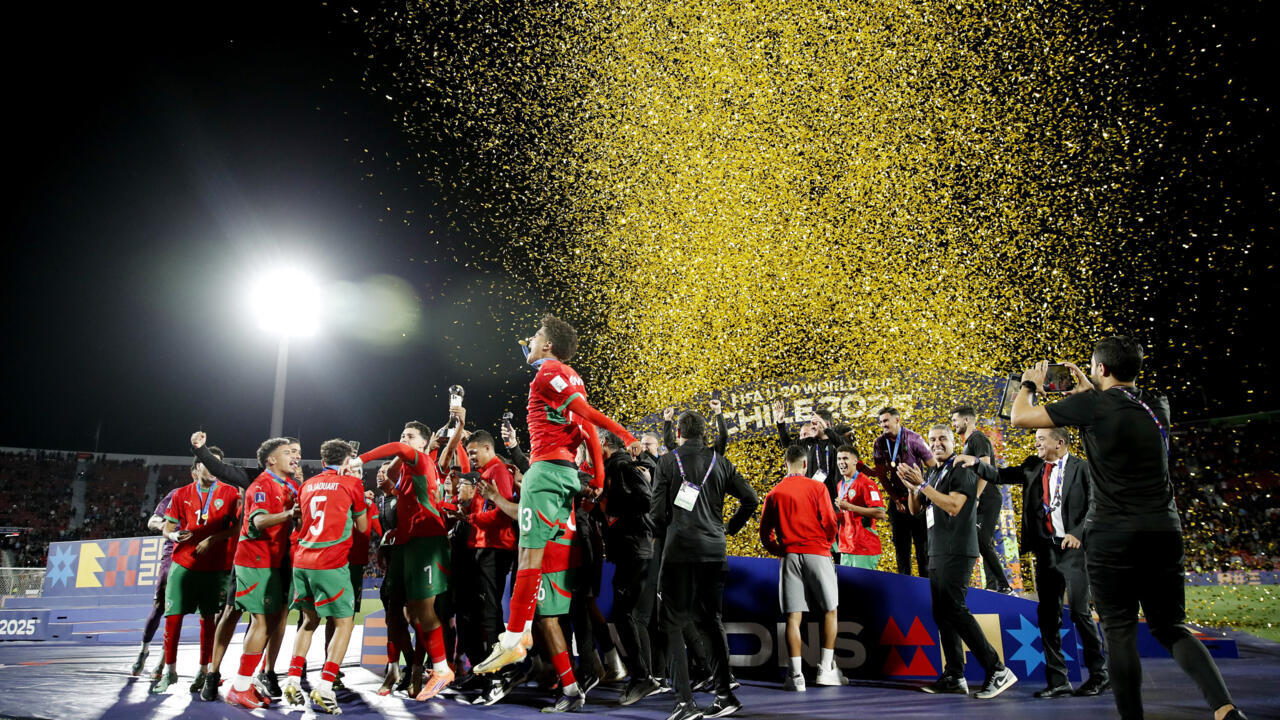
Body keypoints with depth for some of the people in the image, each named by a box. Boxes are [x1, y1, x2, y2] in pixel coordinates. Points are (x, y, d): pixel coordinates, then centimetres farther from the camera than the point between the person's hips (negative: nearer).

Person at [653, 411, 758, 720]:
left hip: (679, 550, -4)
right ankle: (724, 693, 16)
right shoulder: (720, 463, 8)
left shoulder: (668, 461, -2)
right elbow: (751, 499, 4)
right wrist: (729, 528, 15)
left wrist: (661, 536, 12)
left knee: (673, 624, 3)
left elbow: (658, 508, -5)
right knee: (710, 620, 15)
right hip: (714, 551, 4)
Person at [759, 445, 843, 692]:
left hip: (789, 557, 2)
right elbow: (829, 523, -3)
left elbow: (765, 534, 7)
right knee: (830, 611, 12)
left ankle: (796, 675, -1)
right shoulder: (816, 487, -1)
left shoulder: (774, 493, 7)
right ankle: (826, 669, 11)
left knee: (793, 616, 1)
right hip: (817, 553, -2)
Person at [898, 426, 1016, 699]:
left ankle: (997, 670, -10)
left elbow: (954, 505, -20)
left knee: (953, 609, -15)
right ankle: (954, 677, 11)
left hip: (957, 551, -9)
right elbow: (915, 509, 19)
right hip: (937, 552, 9)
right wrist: (910, 485, 1)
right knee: (941, 613, 7)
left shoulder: (961, 470, -7)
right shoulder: (933, 474, 19)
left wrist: (922, 484, -18)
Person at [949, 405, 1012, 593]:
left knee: (983, 543, -14)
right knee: (985, 544, 9)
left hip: (987, 500, -10)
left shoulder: (978, 438, -9)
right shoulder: (969, 442, 21)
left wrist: (975, 497, -25)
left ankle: (1004, 586, -11)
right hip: (979, 502, 10)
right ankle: (993, 586, 12)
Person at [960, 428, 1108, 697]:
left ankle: (1099, 674, 14)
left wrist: (1078, 534, -16)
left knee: (1080, 612, -4)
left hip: (1073, 548, -5)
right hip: (1045, 550, 5)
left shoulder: (1081, 468, -4)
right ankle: (1057, 680, 12)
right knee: (1047, 615, 5)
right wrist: (976, 462, -3)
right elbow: (1000, 476, 10)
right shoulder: (1033, 467, 11)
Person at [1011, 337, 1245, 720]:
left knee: (1119, 631, 2)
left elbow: (1020, 417, 0)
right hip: (1164, 533, 5)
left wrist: (1030, 384, 18)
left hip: (1113, 536, -5)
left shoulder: (1093, 406, -8)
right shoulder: (1158, 406, 9)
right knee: (1170, 626, 14)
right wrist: (1090, 390, 37)